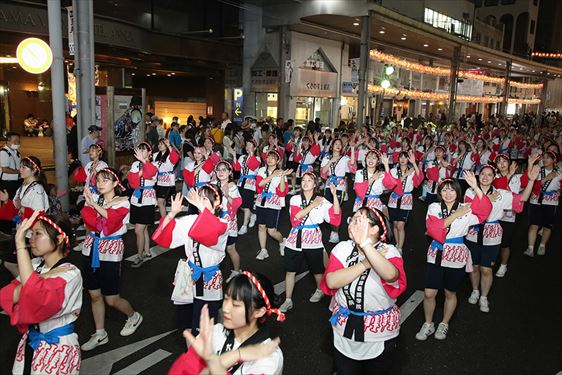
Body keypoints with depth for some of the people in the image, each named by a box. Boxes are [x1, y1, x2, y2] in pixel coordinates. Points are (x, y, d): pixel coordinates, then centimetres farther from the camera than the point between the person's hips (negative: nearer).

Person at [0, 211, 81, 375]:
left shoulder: (70, 273, -21)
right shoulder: (34, 265, 0)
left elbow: (36, 295, -36)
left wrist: (20, 243, -33)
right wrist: (42, 278, -24)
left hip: (58, 347, -6)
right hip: (30, 342, 6)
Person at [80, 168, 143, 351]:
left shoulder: (123, 203, -4)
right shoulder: (94, 199, 6)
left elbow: (111, 217, -23)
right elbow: (90, 219, -11)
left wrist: (95, 204, -23)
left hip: (110, 252, -5)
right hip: (91, 250, 5)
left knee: (112, 299, 1)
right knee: (95, 295, 10)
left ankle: (134, 317, 29)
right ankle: (100, 334, 25)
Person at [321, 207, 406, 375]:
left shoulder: (389, 251, -15)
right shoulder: (342, 248, -8)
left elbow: (390, 275, -38)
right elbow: (331, 282, -21)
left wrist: (365, 243, -41)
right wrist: (365, 263, -24)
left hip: (379, 335, -2)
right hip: (345, 331, 3)